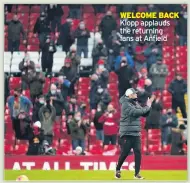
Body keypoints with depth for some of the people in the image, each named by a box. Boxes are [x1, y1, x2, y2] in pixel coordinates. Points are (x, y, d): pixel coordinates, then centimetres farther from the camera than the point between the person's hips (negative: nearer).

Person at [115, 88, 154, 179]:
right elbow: (136, 112, -24)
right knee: (124, 153, -4)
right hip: (127, 134, -7)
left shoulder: (136, 104, 13)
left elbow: (144, 114, 17)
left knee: (138, 153, -1)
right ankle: (117, 170, 17)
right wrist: (147, 107, -15)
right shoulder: (126, 104, -12)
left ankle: (137, 174, 2)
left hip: (136, 134, 7)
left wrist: (148, 105, 4)